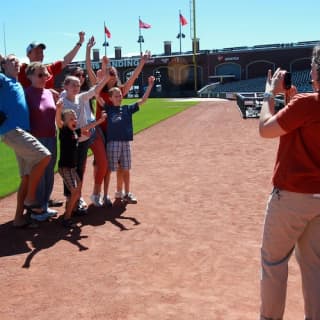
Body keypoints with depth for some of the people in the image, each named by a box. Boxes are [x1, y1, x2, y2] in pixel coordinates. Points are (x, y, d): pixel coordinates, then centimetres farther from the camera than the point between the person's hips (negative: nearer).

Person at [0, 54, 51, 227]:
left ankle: (19, 217, 14)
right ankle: (30, 199, -10)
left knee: (28, 176, 7)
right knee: (44, 156, -21)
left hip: (21, 131, 8)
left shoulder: (19, 84, 26)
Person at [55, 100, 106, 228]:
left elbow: (86, 127, 25)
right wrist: (59, 109, -53)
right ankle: (66, 218, -3)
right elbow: (58, 121, -33)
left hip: (72, 167, 9)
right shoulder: (64, 130, -13)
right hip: (65, 166, -9)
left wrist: (100, 120, 30)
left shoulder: (76, 132, 7)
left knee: (77, 191, 18)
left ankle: (68, 212, 33)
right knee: (75, 192, -13)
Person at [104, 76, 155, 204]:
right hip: (112, 142, -3)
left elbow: (143, 100, 8)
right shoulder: (108, 109, 1)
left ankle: (127, 194, 19)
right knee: (110, 169, 2)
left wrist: (150, 85, 2)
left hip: (125, 142, 3)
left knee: (125, 169, 10)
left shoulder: (127, 109, 8)